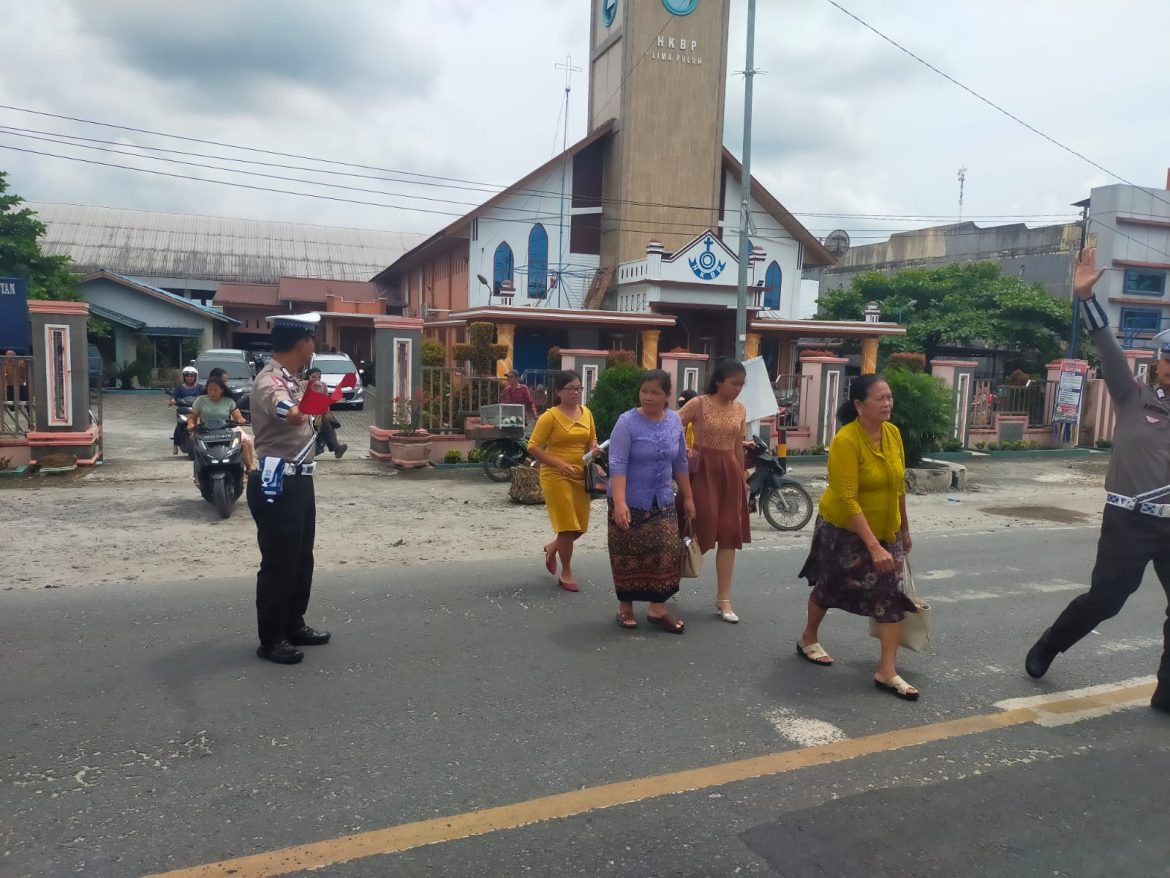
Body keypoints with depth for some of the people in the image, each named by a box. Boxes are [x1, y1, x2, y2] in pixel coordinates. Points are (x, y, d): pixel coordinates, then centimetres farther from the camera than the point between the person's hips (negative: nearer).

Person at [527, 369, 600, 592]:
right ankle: (566, 574, 13)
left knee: (580, 526, 10)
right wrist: (560, 464, -21)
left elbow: (592, 440, 19)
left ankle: (552, 547, 39)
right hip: (556, 476, -6)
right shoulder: (550, 416, -11)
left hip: (580, 476, 6)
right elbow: (533, 447, -12)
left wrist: (594, 450, -5)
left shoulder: (587, 413, 7)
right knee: (568, 526, -5)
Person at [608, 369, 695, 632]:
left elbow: (680, 462, 11)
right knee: (629, 556, 5)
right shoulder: (627, 422, -14)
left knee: (667, 552, 1)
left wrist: (687, 497, 12)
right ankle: (625, 606, 21)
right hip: (631, 502, -4)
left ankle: (658, 608, 13)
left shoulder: (675, 421, 2)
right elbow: (617, 465, -21)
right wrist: (619, 503, -31)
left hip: (663, 502, 4)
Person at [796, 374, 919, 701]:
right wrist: (873, 546, -34)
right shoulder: (846, 441, -26)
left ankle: (887, 671, 4)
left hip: (886, 529, 6)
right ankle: (808, 639, 39)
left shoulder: (893, 433, -5)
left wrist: (904, 528, 13)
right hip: (844, 529, -5)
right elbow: (847, 500, -30)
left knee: (891, 593, -3)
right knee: (830, 587, 13)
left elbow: (899, 485, 7)